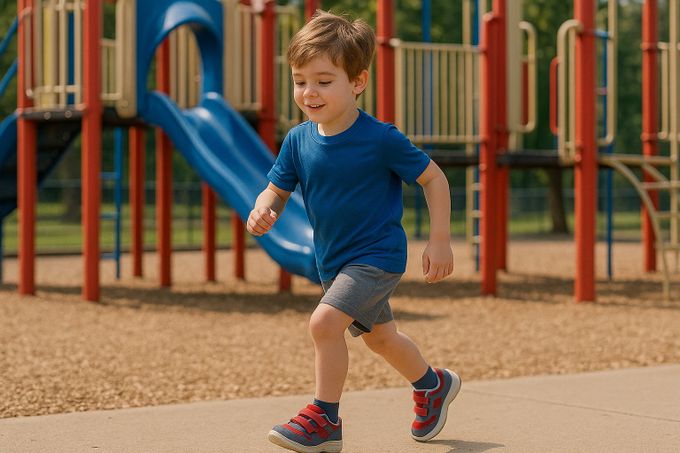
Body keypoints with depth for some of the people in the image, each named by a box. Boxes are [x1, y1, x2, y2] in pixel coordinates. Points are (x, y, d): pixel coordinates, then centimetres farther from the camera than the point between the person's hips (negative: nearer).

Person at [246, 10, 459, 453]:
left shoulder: (381, 139, -20)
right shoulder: (299, 140, -7)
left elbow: (434, 178, -10)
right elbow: (276, 191, 2)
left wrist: (440, 241, -11)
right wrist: (263, 210, -22)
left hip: (377, 256, -7)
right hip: (333, 261, 7)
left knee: (325, 321, -24)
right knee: (379, 337, 24)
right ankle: (434, 385, 50)